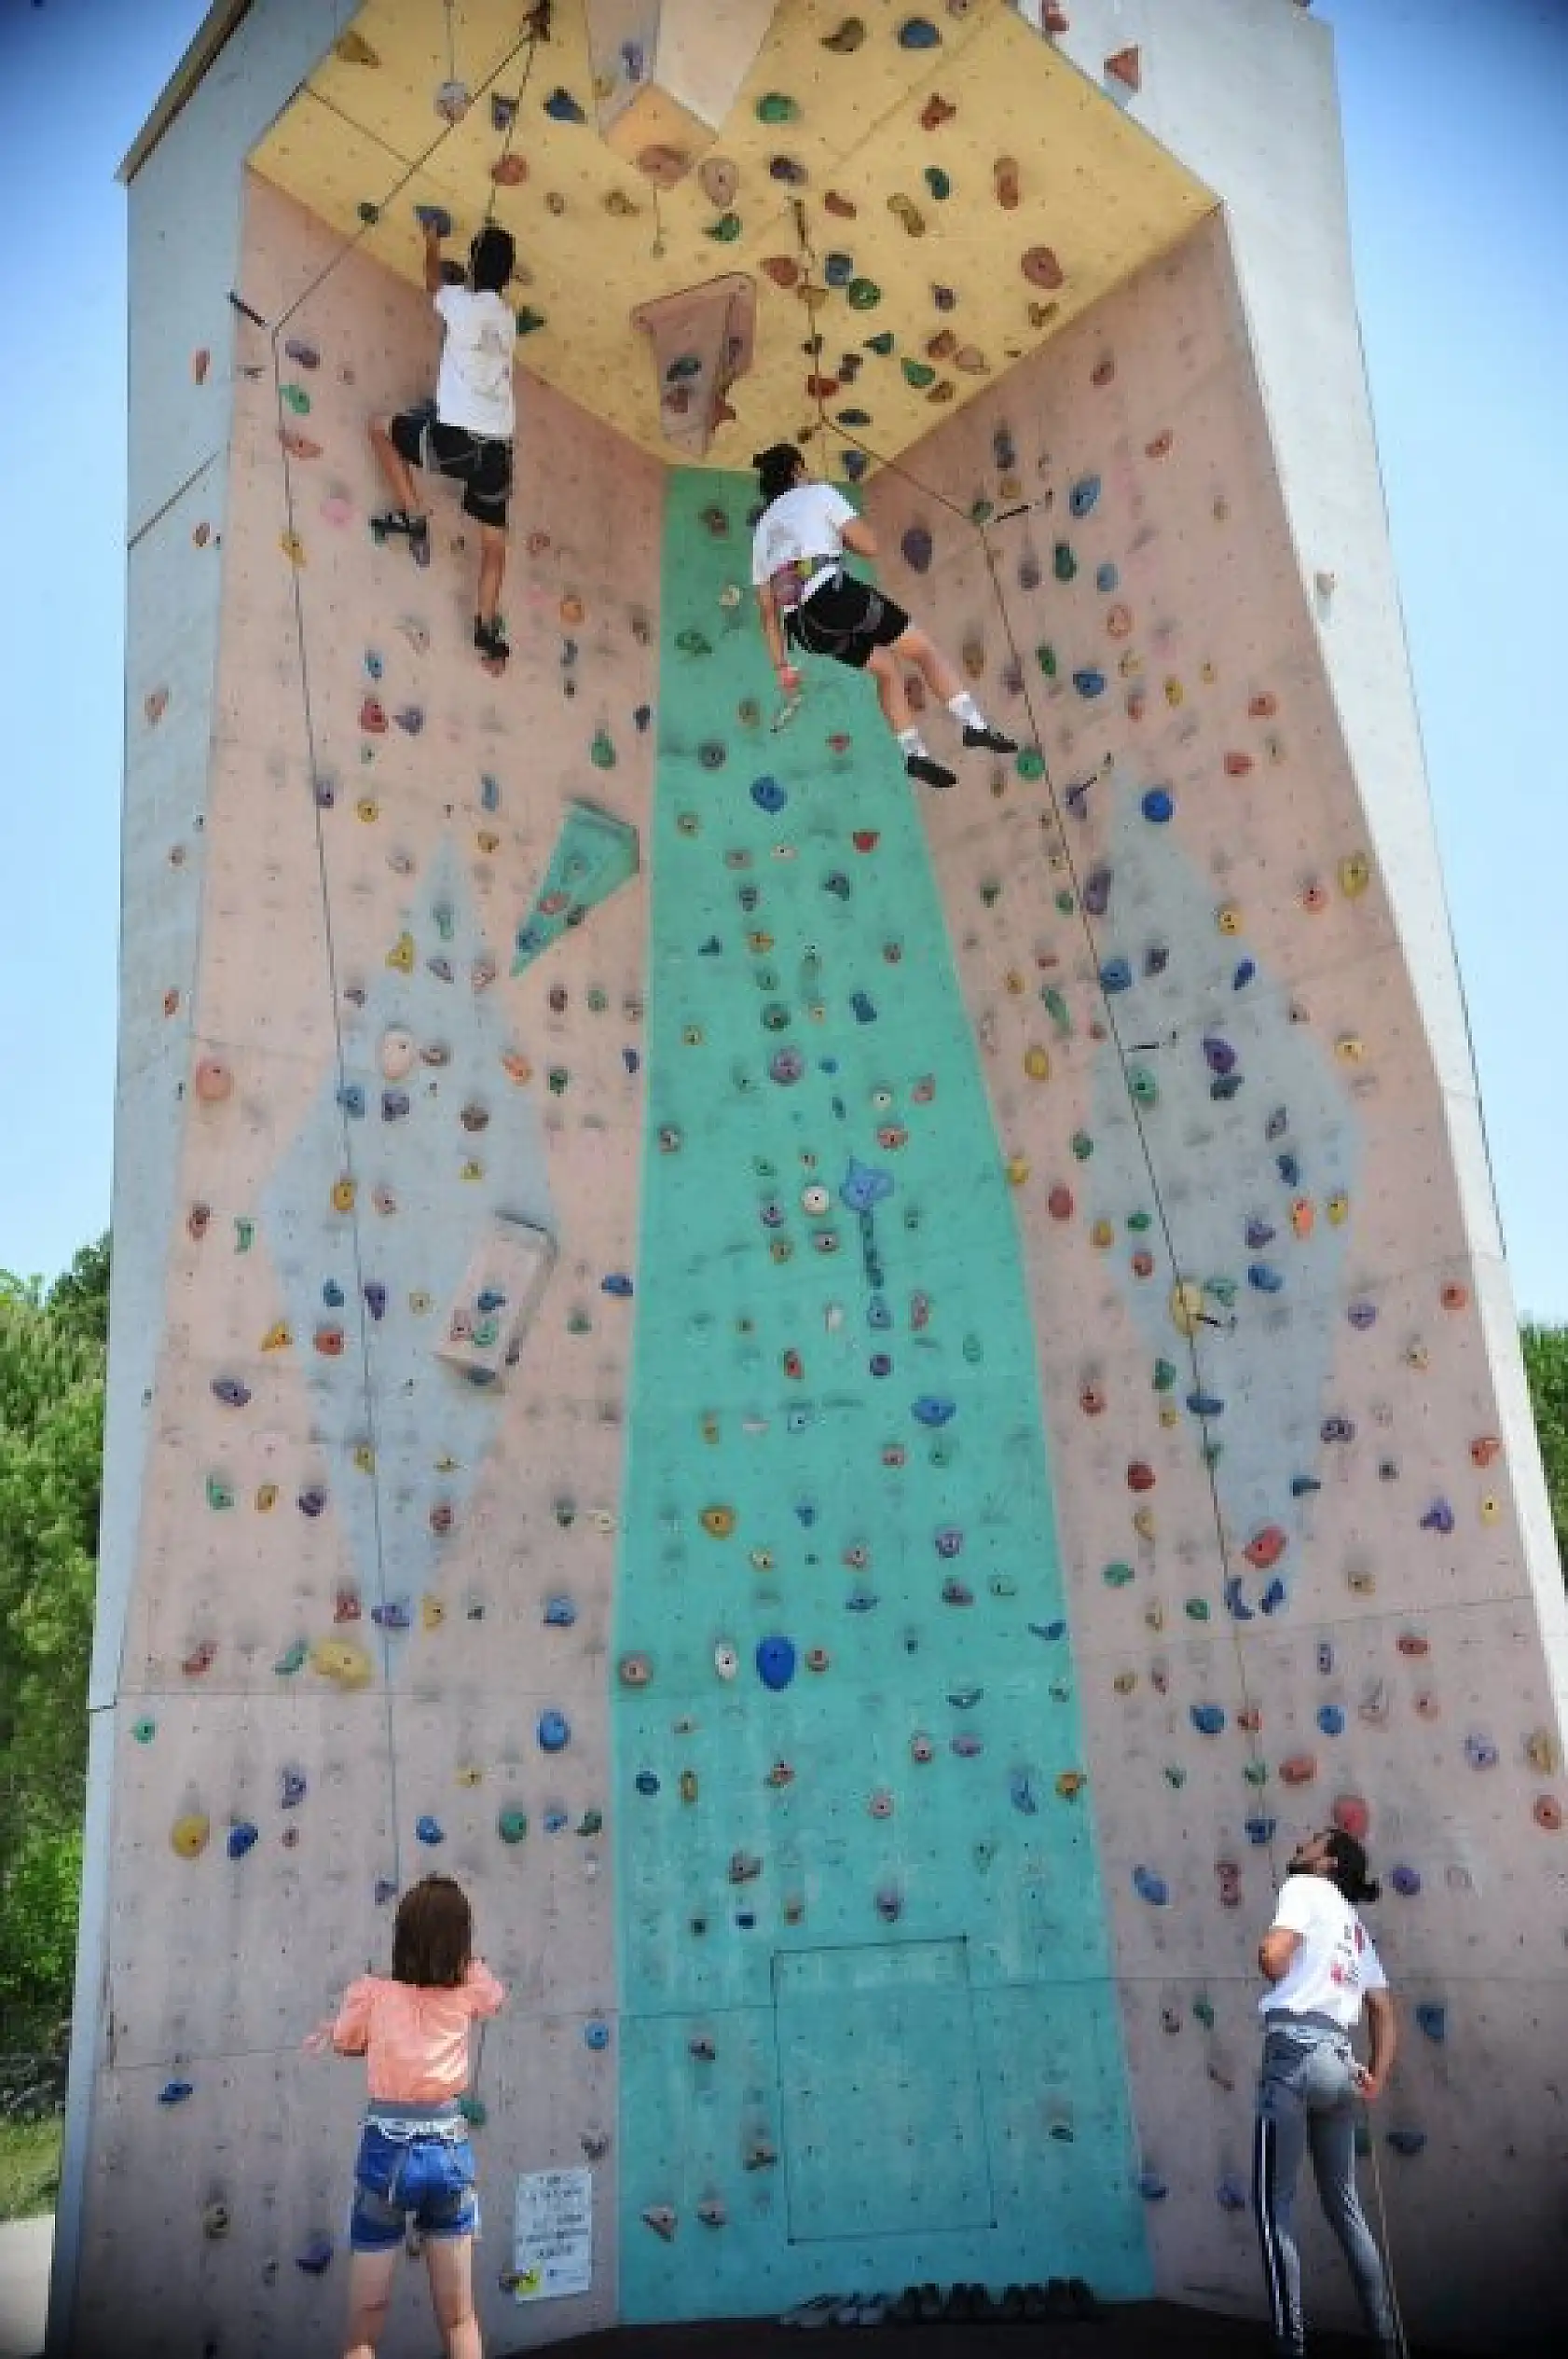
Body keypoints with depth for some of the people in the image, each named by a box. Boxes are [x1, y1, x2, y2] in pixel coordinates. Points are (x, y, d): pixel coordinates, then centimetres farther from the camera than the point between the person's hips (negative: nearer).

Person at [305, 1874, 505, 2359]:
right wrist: (450, 1928, 23)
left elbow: (342, 2042, 12)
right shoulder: (467, 1993, -2)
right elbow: (495, 1989, 23)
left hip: (388, 2152, -2)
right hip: (450, 2151, 2)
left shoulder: (371, 1993, -8)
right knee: (459, 2319, 14)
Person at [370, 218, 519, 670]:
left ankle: (413, 517, 11)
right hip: (498, 447, 5)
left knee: (382, 429, 19)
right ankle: (488, 626, 9)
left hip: (455, 437, -5)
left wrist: (433, 242, 44)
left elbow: (433, 282, 24)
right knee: (494, 542, 16)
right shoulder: (508, 319, 14)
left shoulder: (461, 303, 0)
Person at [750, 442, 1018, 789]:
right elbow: (869, 546, 6)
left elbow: (768, 609, 23)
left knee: (887, 667, 25)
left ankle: (914, 751, 14)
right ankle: (974, 725, -4)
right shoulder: (817, 493, 13)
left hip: (801, 624, 6)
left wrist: (781, 665, 22)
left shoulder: (763, 530, 28)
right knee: (924, 650, 9)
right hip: (833, 592, -6)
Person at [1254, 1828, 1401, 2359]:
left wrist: (1288, 1988, 8)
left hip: (1296, 2054, -8)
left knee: (1274, 2205, -3)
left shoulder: (1306, 1888, 3)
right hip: (1338, 2063, 8)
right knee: (1345, 2208, 18)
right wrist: (1378, 2077, 14)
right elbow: (1384, 2013, 23)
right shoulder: (1356, 1926, 27)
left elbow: (1273, 1955, -13)